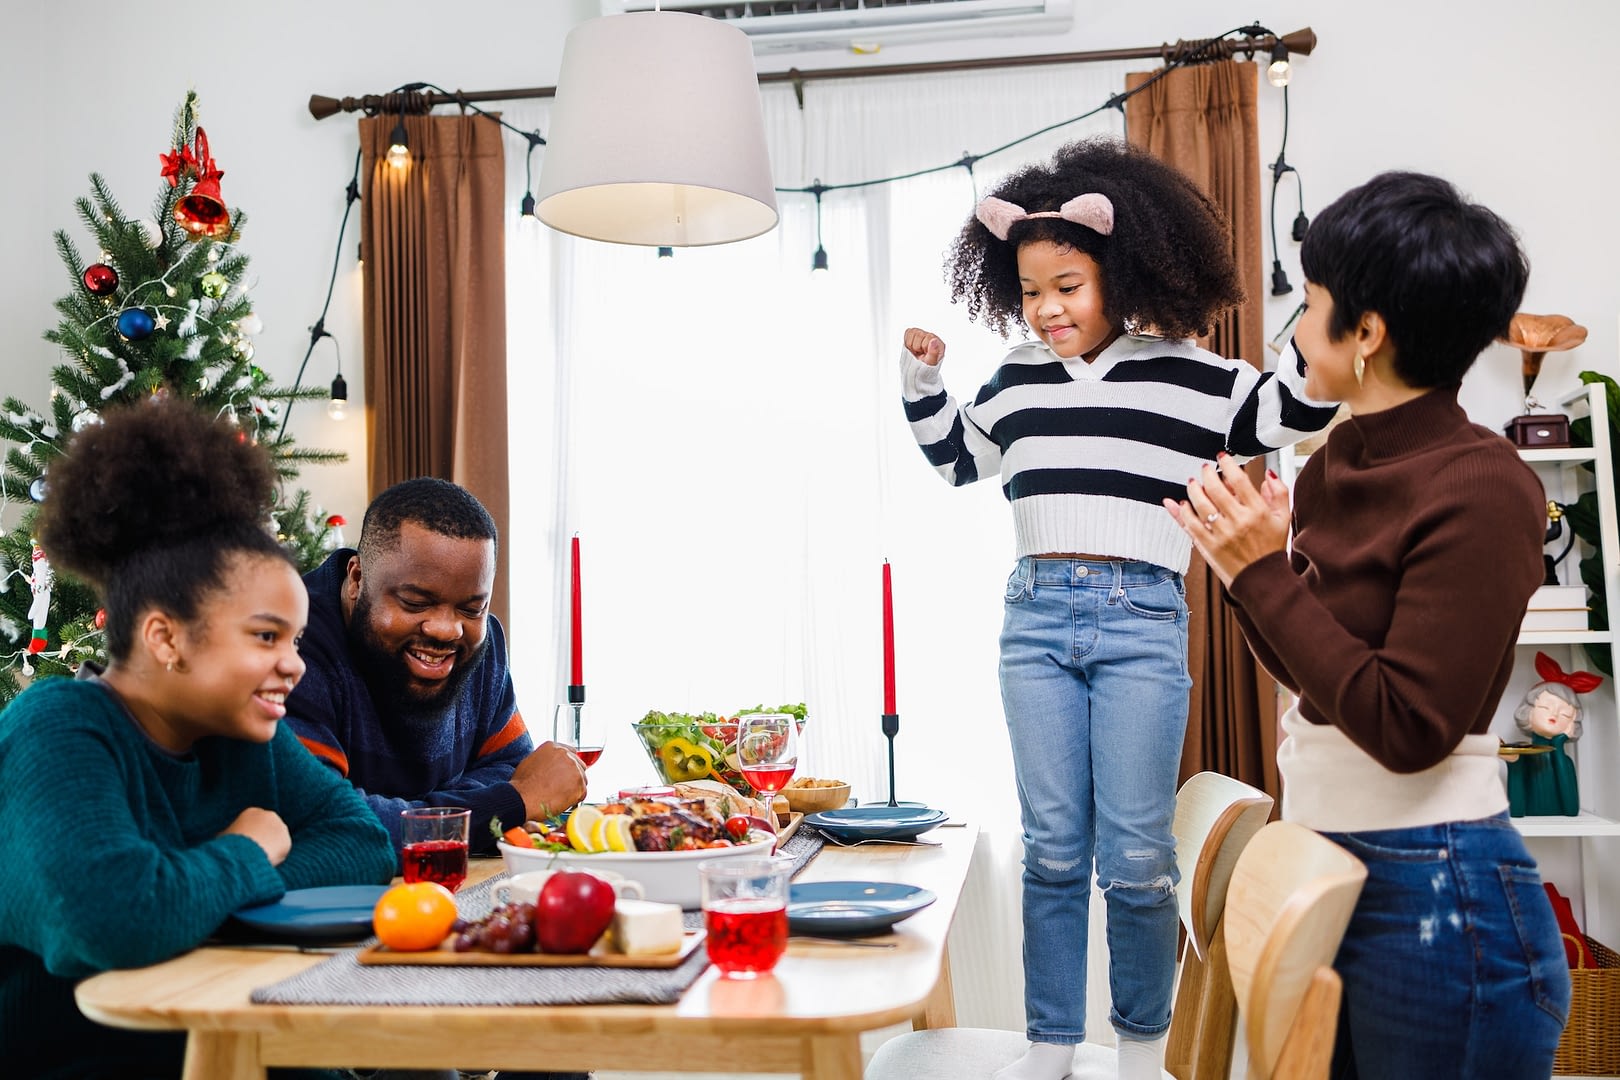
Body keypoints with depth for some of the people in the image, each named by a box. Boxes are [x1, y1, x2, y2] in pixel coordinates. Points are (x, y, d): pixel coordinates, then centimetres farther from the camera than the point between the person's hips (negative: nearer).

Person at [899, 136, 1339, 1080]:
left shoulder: (1186, 376, 1)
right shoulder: (1019, 382, 12)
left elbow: (1294, 413, 0)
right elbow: (955, 458, 27)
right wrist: (924, 375, 16)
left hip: (1141, 621, -3)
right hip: (1035, 618, 3)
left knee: (1137, 857, 1)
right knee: (1052, 848, 9)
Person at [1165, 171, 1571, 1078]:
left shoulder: (1482, 488, -17)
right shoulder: (1340, 463, 4)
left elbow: (1406, 728, -21)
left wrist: (1264, 574, -19)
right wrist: (1248, 553, -2)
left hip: (1434, 891, -8)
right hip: (1323, 860, 8)